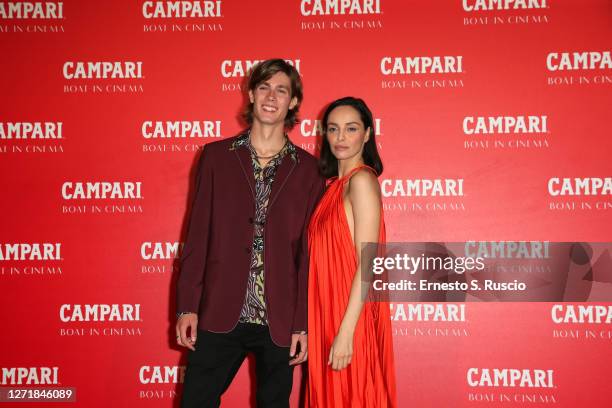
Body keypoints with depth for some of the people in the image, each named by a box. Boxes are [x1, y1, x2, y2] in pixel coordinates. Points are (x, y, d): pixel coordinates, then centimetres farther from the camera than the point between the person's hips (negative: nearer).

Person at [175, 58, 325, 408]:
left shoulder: (308, 169, 2)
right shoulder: (216, 156, 5)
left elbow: (309, 252, 1)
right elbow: (198, 235, 3)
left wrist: (303, 323, -2)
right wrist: (187, 306, -1)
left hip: (280, 323, 0)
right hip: (219, 316, 1)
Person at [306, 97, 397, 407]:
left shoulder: (362, 179, -12)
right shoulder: (335, 183, 12)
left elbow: (367, 264, -18)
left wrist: (345, 332, -21)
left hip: (349, 319, -8)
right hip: (328, 315, 8)